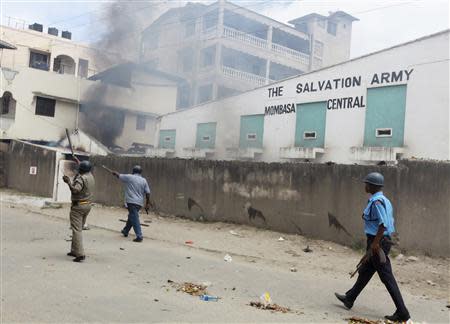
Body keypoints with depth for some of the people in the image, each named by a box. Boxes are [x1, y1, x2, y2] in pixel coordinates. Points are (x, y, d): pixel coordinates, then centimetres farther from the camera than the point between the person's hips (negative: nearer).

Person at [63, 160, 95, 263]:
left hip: (78, 205, -9)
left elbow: (75, 190, -33)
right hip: (87, 205, 9)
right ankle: (74, 250, 26)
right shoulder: (90, 176, 8)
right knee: (79, 229, 18)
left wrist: (68, 182, -22)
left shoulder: (81, 178, -18)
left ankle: (80, 254, -14)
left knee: (77, 230, -8)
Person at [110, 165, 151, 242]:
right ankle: (125, 231, 40)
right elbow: (147, 193, 3)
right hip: (140, 203, 6)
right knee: (131, 217, 23)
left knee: (135, 219, -8)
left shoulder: (129, 177, -2)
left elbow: (119, 175, 13)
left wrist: (114, 172, 35)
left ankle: (139, 236, -16)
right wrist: (147, 203, 11)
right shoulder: (144, 180, 8)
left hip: (131, 202, -6)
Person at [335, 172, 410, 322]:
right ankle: (349, 299, 35)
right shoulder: (384, 200, 12)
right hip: (385, 240, 11)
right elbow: (390, 223, 15)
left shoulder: (376, 202, -18)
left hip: (377, 242, -11)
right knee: (365, 271, 20)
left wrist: (375, 242, -23)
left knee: (387, 277, -5)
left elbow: (383, 224, -26)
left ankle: (402, 313, 1)